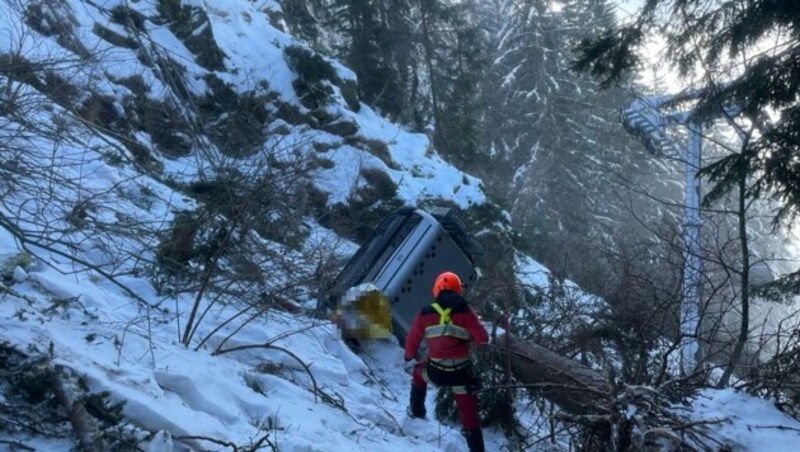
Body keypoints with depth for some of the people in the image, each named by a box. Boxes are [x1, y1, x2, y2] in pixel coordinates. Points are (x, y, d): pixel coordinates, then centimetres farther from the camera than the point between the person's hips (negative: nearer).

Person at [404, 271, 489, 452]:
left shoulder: (425, 313, -1)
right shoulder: (465, 311, -5)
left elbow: (412, 339, 8)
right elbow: (482, 338, -7)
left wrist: (409, 355, 29)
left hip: (435, 371, 1)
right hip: (460, 372, -1)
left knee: (419, 372, 36)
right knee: (469, 414, 12)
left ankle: (416, 410, 48)